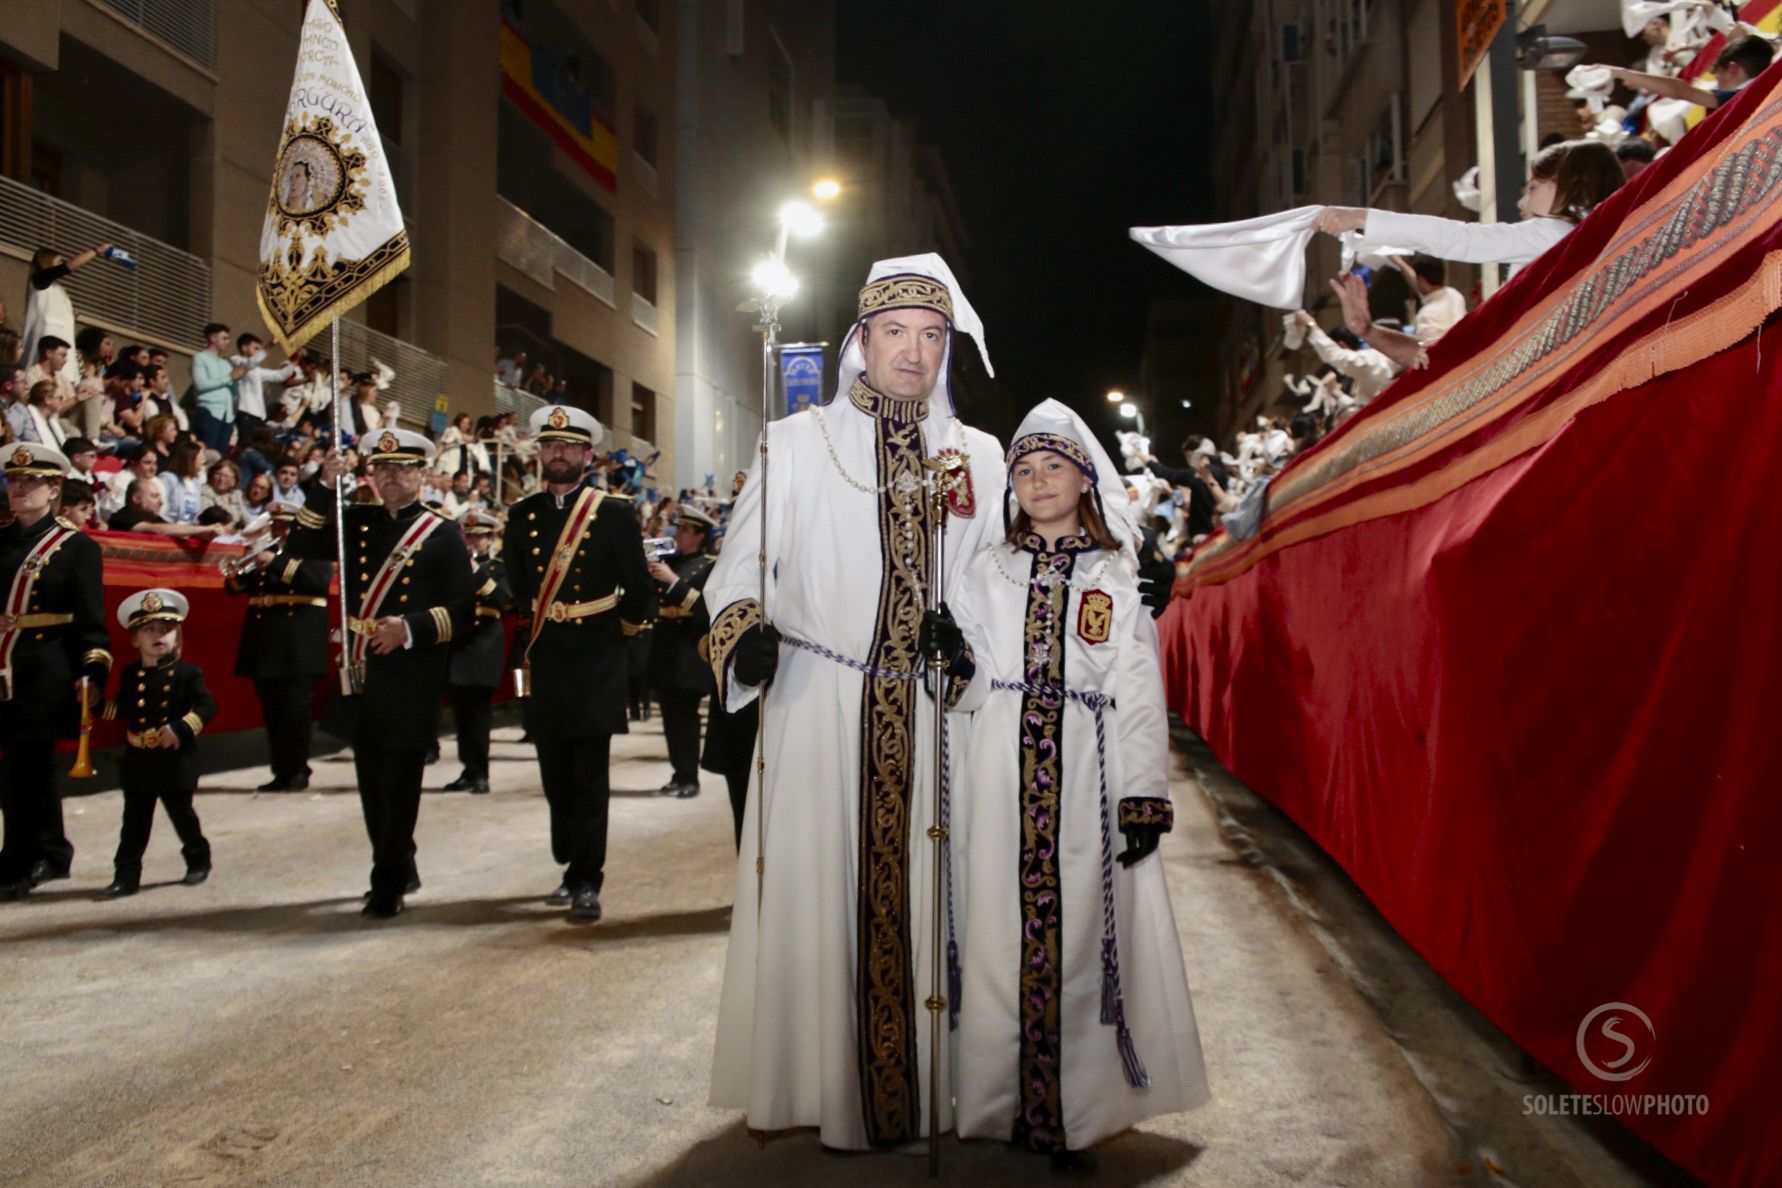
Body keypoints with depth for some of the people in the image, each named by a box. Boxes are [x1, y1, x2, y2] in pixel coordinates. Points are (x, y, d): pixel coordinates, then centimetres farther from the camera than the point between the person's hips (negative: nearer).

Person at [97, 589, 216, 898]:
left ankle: (198, 860, 27)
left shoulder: (187, 673, -6)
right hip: (138, 761, 3)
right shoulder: (130, 674, 6)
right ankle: (127, 875, 12)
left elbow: (207, 706, -13)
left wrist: (181, 728, -24)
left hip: (175, 760, -3)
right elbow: (121, 709, 11)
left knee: (181, 812, 8)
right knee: (135, 819, 7)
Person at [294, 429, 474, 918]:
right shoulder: (357, 521, 13)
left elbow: (461, 609, -6)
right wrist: (325, 487, -5)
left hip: (412, 672, -5)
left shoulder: (443, 534, -1)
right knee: (371, 777, 13)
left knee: (401, 778, -1)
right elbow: (302, 546, 2)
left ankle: (390, 882, 8)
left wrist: (411, 628, -21)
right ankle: (400, 865, 29)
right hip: (359, 666, 5)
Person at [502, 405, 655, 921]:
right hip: (543, 665, 4)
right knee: (556, 776, 11)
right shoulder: (521, 515, 9)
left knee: (590, 777, -3)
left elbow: (639, 591, 1)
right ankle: (573, 866, 25)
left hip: (595, 665, -4)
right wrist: (524, 643, 8)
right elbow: (513, 587, 14)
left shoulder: (614, 514, -2)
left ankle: (586, 880, 2)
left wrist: (618, 628, 8)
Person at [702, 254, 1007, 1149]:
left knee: (921, 887, 4)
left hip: (928, 712, 2)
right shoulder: (797, 443, 6)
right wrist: (747, 630, -14)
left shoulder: (977, 456, 13)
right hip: (819, 704, -2)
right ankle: (819, 1080, 14)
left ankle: (923, 1083, 17)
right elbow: (740, 564, 4)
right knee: (819, 886, 0)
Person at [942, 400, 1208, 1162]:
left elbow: (1140, 696, 2)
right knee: (1002, 928, 2)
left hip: (1086, 781, -1)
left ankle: (1080, 1101, 13)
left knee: (1082, 929, -1)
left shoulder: (1115, 579, 7)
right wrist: (955, 657, -12)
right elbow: (974, 688, 10)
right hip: (1003, 778, 1)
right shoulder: (987, 572, 11)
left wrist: (1144, 800, -5)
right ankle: (1003, 1098, 15)